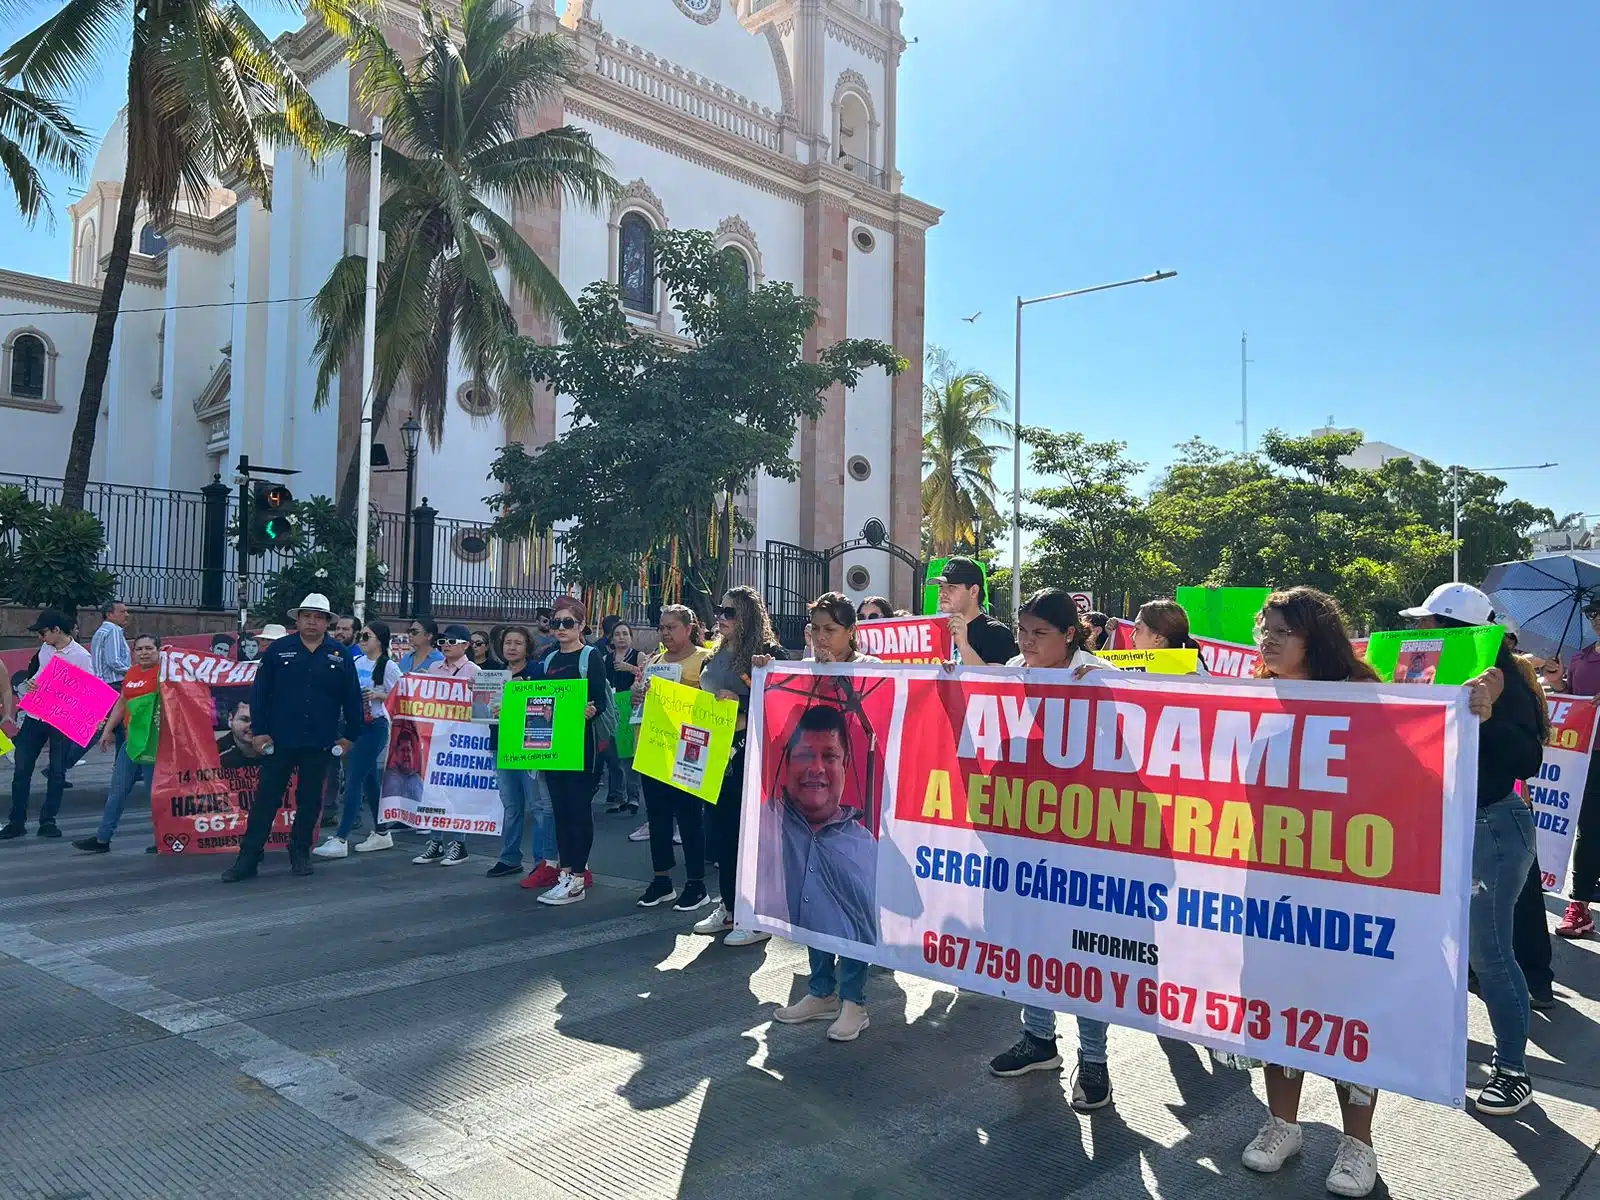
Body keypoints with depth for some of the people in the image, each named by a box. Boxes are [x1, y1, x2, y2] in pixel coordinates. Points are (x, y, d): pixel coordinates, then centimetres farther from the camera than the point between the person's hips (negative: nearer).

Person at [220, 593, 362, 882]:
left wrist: (349, 736, 3)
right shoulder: (279, 650, 1)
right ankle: (248, 858, 6)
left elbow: (352, 698, 6)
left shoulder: (340, 655, 3)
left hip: (319, 743, 1)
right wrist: (259, 731, -4)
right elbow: (259, 692, 1)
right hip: (279, 740, -1)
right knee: (266, 798, 1)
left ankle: (300, 853, 24)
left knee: (309, 799, 10)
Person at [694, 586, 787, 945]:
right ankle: (728, 908, 24)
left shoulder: (767, 653, -8)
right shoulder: (715, 656, 14)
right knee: (719, 829, 11)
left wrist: (740, 704, -23)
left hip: (748, 756, -7)